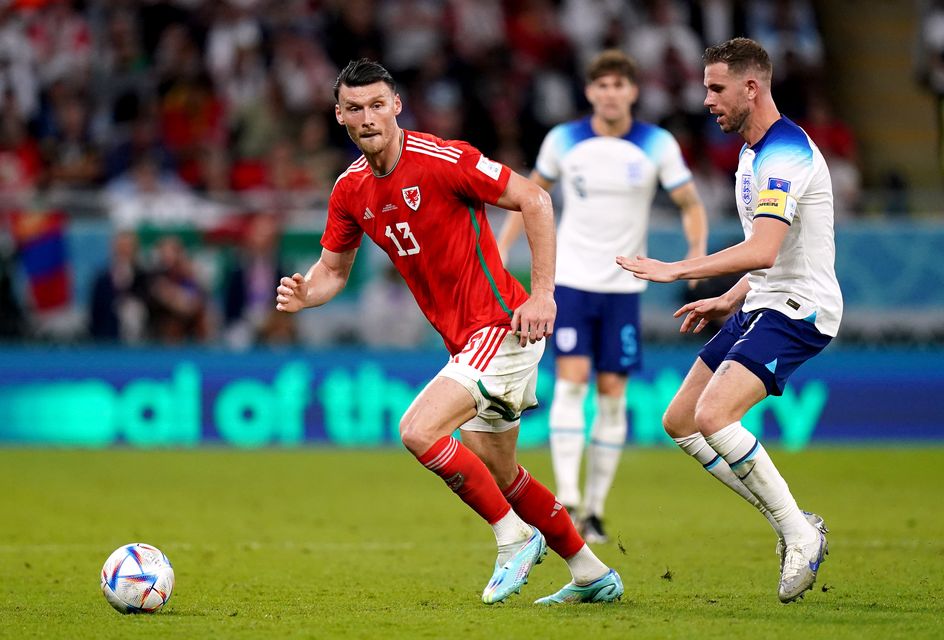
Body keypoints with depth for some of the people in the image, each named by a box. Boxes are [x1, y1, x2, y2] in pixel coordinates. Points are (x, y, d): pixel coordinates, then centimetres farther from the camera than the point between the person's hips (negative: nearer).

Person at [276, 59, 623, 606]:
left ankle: (516, 536, -5)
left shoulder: (442, 159, -18)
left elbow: (534, 200, -15)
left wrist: (543, 293, -19)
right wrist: (303, 294, -9)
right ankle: (593, 574, 31)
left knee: (419, 430, -21)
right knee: (497, 473, 16)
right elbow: (334, 270, 15)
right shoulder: (350, 190, 4)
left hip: (503, 325, -9)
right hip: (466, 338, 9)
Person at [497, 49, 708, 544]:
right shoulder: (563, 140, -2)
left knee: (612, 393, 1)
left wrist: (698, 250, -16)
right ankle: (566, 498, -20)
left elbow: (691, 204, 2)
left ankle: (595, 511, 9)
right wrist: (502, 247, 3)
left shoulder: (658, 145, -4)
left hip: (623, 285, 1)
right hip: (571, 279, -1)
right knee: (571, 379, -15)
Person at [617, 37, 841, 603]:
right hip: (762, 305, 11)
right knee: (680, 422, 8)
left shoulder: (785, 152, -19)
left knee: (713, 415, -26)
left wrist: (675, 270, -30)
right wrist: (729, 301, 18)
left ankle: (800, 534, -13)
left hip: (798, 311, -11)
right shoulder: (753, 152, 15)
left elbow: (764, 251, -31)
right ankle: (794, 526, 11)